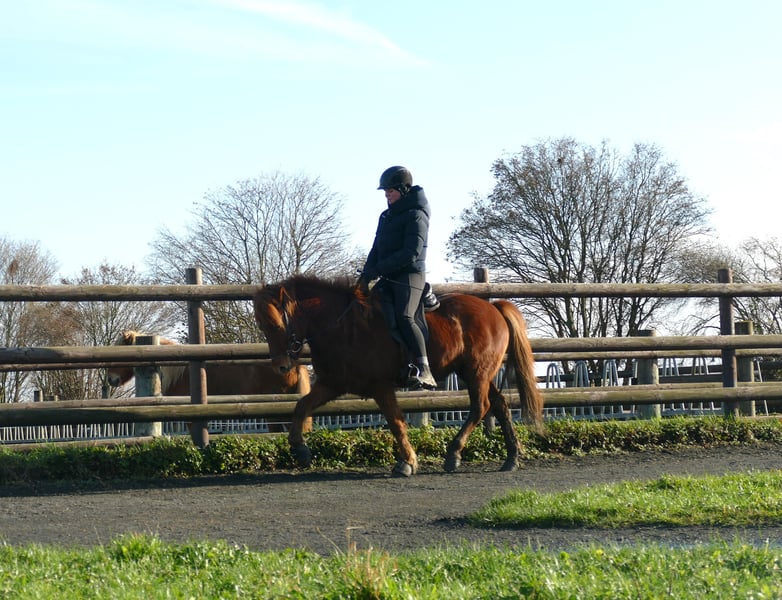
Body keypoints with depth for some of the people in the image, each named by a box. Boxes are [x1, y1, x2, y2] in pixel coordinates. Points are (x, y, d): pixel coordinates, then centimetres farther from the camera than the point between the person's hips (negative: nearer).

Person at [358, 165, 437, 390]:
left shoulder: (416, 215, -6)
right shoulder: (386, 217, 21)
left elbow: (410, 253, -17)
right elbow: (377, 249, 20)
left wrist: (376, 270, -18)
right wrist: (366, 276, 4)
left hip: (409, 275, -9)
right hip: (388, 279, 9)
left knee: (404, 316, -28)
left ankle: (424, 371, -33)